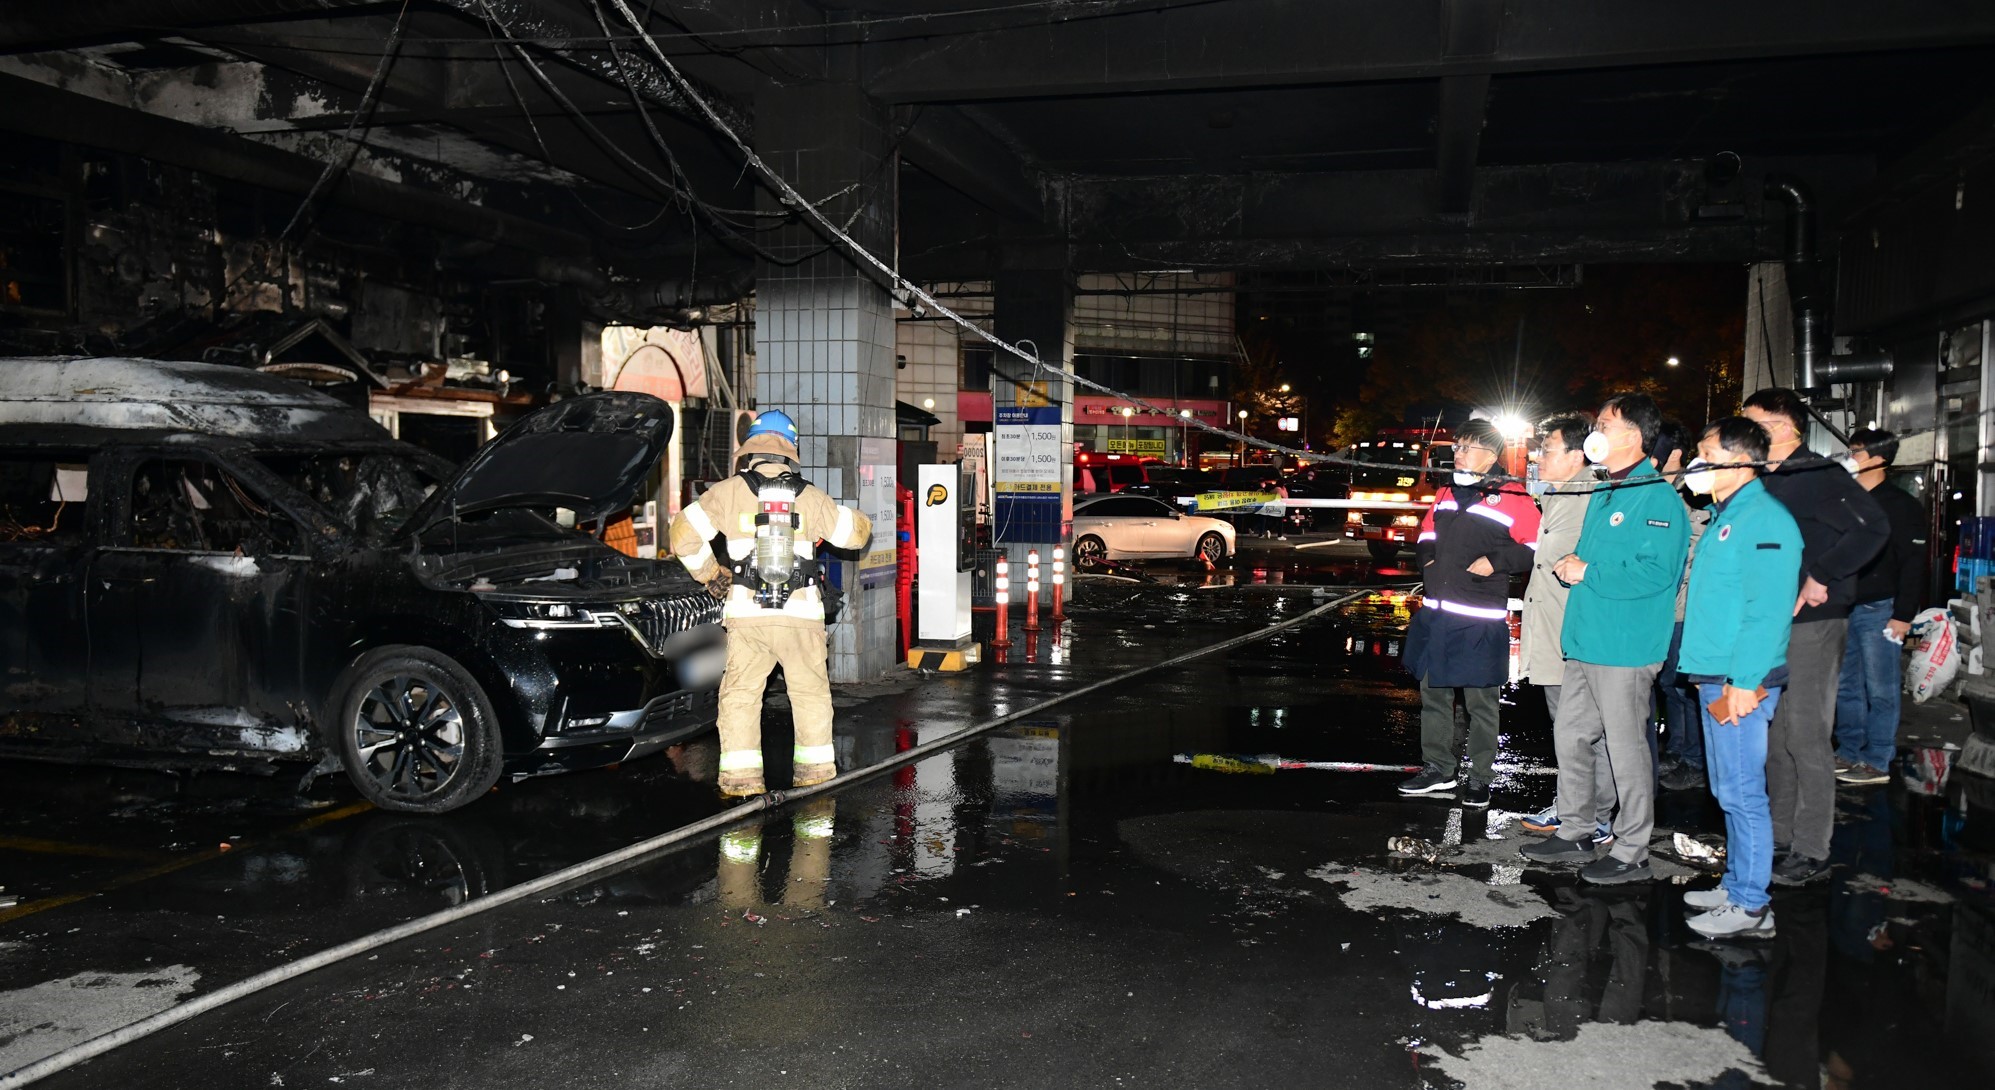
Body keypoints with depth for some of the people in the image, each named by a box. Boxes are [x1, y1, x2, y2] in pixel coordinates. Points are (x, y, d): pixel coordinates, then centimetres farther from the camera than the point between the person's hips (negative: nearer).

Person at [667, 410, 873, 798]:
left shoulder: (729, 492, -1)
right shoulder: (810, 496, 3)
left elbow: (684, 533, -3)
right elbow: (856, 532, 10)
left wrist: (710, 573, 11)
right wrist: (855, 519, 33)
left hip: (747, 611, -1)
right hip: (801, 611, 1)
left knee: (741, 692, 9)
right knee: (811, 690, 16)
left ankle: (741, 775, 4)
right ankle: (815, 766, 23)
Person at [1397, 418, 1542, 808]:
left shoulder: (1512, 497, -8)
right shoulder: (1447, 493, 12)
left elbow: (1536, 548, -9)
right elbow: (1427, 532, 26)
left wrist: (1495, 561, -17)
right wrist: (1427, 559, 8)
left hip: (1479, 620, -7)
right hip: (1435, 613, 7)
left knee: (1480, 702, 4)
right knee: (1433, 693, 14)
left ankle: (1480, 779, 17)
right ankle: (1438, 769, 27)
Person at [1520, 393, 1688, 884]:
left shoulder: (1657, 497, -14)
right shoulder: (1603, 494, 16)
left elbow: (1655, 573, -24)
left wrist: (1588, 574, -17)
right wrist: (1569, 564, 4)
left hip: (1625, 647, -9)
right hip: (1586, 642, 10)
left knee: (1627, 750, 0)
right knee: (1569, 736, 16)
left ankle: (1632, 853, 11)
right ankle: (1574, 832, 28)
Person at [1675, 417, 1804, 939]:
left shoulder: (1764, 519, -15)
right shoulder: (1723, 516, 16)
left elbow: (1768, 611, -21)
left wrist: (1744, 681, -23)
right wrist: (1710, 676, 17)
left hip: (1742, 684, -10)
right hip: (1715, 680, 10)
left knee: (1741, 793, -3)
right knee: (1729, 791, 16)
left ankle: (1751, 907, 6)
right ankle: (1736, 887, 27)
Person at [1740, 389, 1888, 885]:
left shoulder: (1817, 476, -13)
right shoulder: (1764, 481, 13)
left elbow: (1872, 527, -25)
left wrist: (1822, 577, -21)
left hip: (1811, 622, -9)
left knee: (1806, 737, -4)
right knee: (1775, 736, 14)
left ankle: (1811, 851, 4)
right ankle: (1781, 837, 24)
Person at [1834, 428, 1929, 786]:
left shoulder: (1902, 505, -7)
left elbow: (1914, 564, -11)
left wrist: (1903, 615, -16)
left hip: (1878, 609, -7)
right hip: (1843, 608, 7)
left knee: (1880, 689, -2)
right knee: (1846, 686, 11)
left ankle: (1877, 762, 3)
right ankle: (1849, 753, 19)